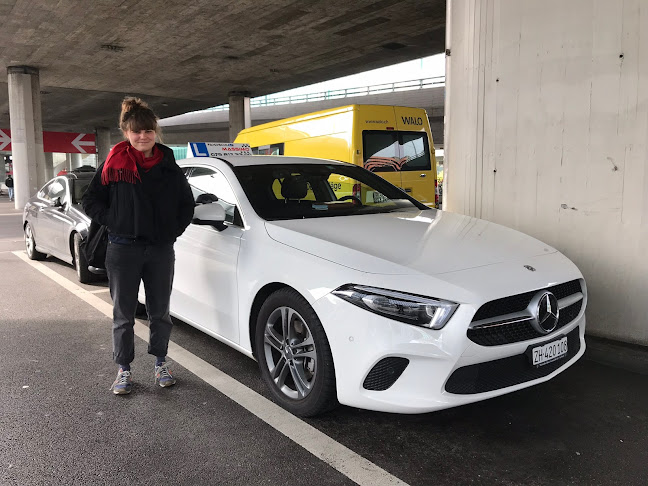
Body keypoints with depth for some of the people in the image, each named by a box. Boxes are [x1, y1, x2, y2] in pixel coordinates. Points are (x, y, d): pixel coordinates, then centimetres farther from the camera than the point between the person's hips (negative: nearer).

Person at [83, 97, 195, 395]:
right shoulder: (114, 165, -3)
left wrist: (174, 231, 4)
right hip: (123, 250, -2)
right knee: (123, 314, 8)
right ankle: (124, 369, 22)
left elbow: (187, 204, 13)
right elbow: (90, 201, 3)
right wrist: (114, 223, -6)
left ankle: (161, 363, 28)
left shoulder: (169, 167, 3)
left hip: (161, 250, 2)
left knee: (160, 312, 12)